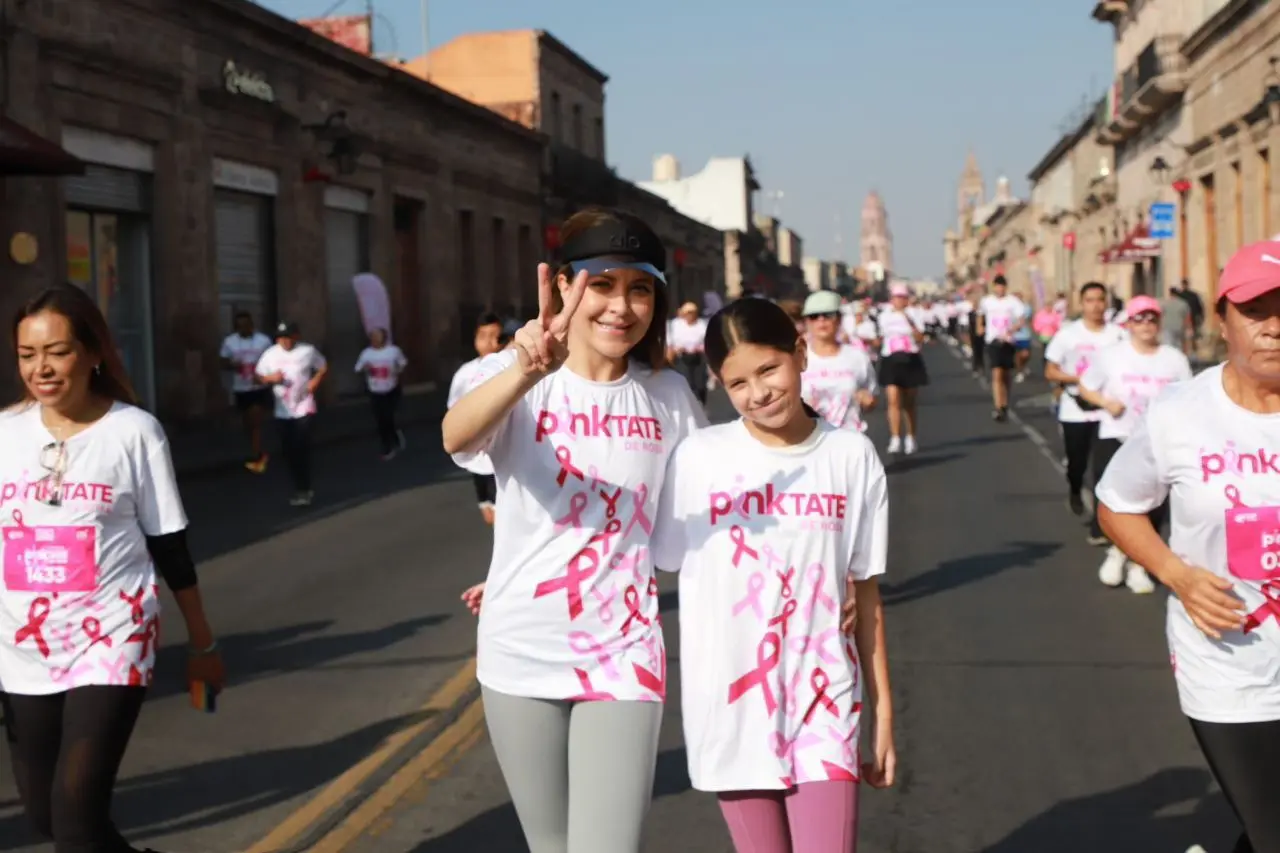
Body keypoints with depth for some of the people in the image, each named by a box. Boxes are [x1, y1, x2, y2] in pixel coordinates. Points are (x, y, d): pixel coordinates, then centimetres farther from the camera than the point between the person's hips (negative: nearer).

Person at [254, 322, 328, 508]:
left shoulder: (308, 351, -6)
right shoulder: (270, 354, -2)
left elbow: (323, 367, 8)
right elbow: (260, 376, 6)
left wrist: (315, 381, -9)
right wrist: (271, 378, -15)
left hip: (303, 407, -3)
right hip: (283, 410, 3)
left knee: (302, 447, -10)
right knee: (289, 450, 7)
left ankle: (304, 489, -3)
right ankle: (301, 489, 20)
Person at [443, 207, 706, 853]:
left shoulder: (670, 395, 0)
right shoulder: (513, 377, -9)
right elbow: (455, 437, -33)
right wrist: (525, 372, -51)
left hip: (622, 657, 1)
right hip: (522, 654, 0)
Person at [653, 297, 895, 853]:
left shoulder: (852, 456, -1)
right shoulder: (698, 457, -6)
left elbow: (866, 593, 5)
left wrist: (883, 711, 8)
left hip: (823, 702, 0)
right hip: (730, 704, 0)